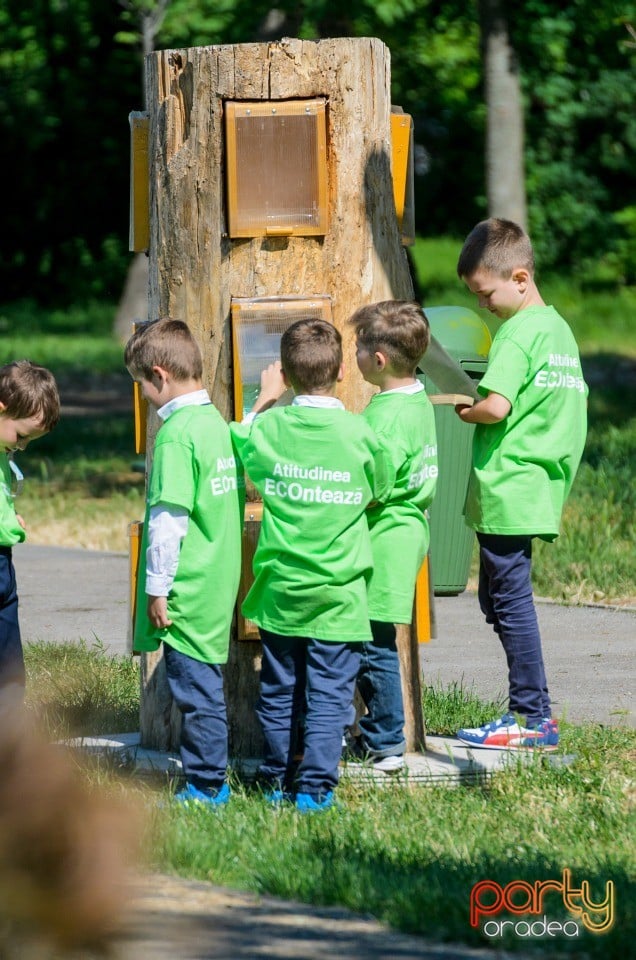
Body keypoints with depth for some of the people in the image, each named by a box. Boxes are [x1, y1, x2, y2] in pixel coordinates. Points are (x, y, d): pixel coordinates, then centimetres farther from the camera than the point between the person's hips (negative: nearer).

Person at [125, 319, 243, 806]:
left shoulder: (177, 434, -17)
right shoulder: (217, 422, 10)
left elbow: (168, 519, -19)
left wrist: (157, 587, -13)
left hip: (188, 590, -9)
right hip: (220, 582, 9)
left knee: (197, 688, -2)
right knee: (205, 685, 14)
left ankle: (207, 786, 2)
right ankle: (208, 779, 19)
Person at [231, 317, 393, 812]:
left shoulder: (268, 428, -5)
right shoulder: (359, 433, -10)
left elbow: (237, 442, 18)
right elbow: (380, 492, 6)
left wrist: (266, 399, 30)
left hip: (280, 589, 3)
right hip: (337, 593, -3)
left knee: (278, 689, 14)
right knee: (329, 693, 0)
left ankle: (278, 779, 20)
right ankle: (315, 785, -5)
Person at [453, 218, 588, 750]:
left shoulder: (518, 333, -14)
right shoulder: (559, 328, 14)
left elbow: (496, 406, -25)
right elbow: (571, 404, 17)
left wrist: (465, 410, -4)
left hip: (507, 488, -9)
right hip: (540, 485, 9)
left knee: (510, 601, -4)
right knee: (498, 597, 15)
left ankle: (533, 719, -2)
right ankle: (533, 711, 16)